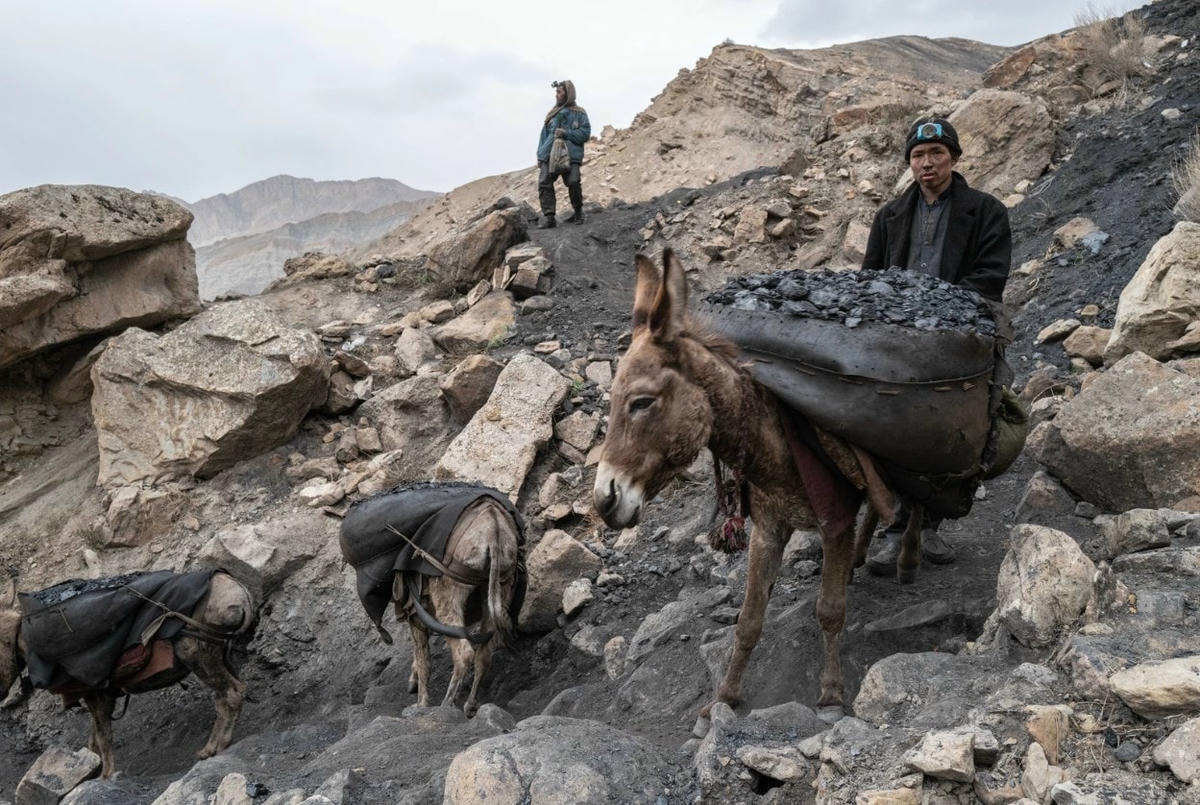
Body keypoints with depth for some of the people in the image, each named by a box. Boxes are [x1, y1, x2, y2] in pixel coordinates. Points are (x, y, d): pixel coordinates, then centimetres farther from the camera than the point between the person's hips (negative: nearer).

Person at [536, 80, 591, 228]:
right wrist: (540, 155, 11)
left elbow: (585, 132, -1)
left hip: (570, 155, -4)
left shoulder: (579, 113, 9)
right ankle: (548, 216, -11)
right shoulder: (552, 114, 23)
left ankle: (578, 212, 10)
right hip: (549, 155, 4)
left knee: (573, 183, -13)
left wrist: (566, 133, -9)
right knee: (544, 183, -11)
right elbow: (544, 134, 21)